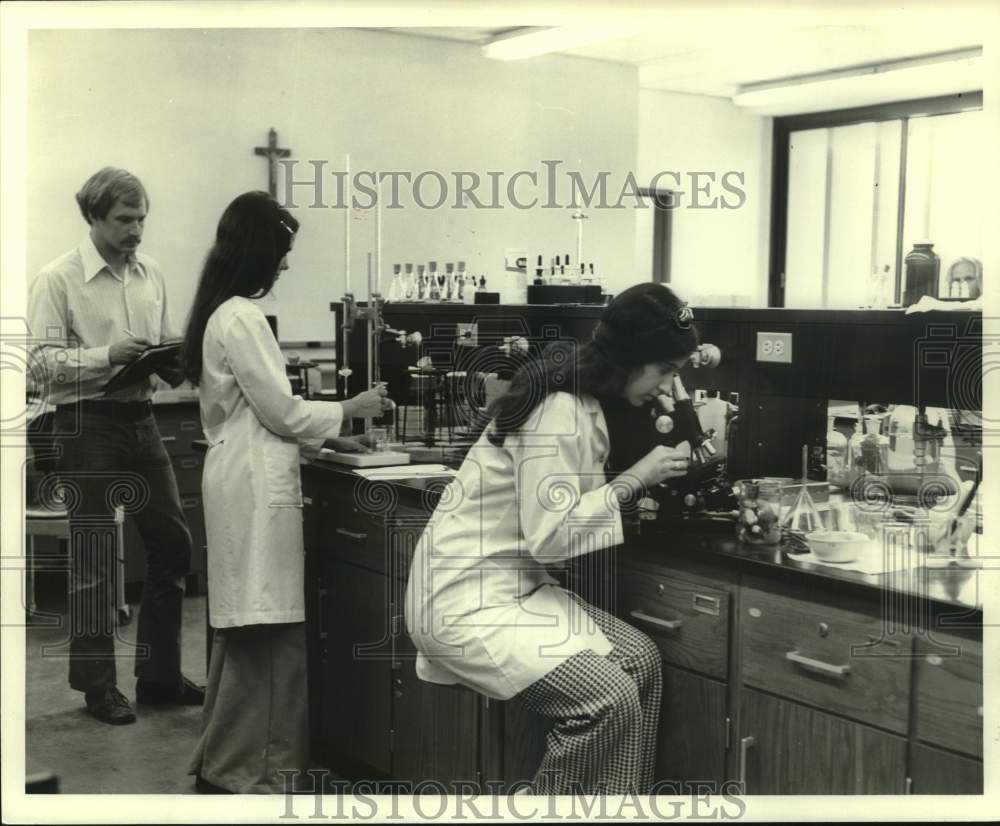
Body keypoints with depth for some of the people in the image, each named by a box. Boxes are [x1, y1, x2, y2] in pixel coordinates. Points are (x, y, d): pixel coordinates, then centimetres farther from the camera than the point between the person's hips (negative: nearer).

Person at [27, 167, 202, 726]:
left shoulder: (152, 275, 10)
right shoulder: (59, 279, -7)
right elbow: (42, 359, -13)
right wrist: (107, 356, -24)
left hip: (142, 419, 6)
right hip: (89, 423, -6)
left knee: (173, 542, 8)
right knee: (95, 555, 1)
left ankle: (160, 674, 23)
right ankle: (98, 684, 15)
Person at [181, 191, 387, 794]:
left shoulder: (224, 313, 15)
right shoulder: (242, 319, -16)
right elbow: (281, 411, -14)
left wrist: (329, 419, 19)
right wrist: (348, 410, -1)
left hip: (246, 477, 10)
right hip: (258, 485, -10)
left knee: (247, 630, 15)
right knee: (266, 630, -3)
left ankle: (225, 756, 24)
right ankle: (243, 766, 7)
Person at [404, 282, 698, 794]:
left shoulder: (584, 399, 10)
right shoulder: (558, 410, -21)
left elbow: (576, 500, 10)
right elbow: (550, 533, -25)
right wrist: (635, 478, -18)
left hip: (518, 587, 10)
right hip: (467, 599, -10)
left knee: (640, 660, 1)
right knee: (610, 700, -18)